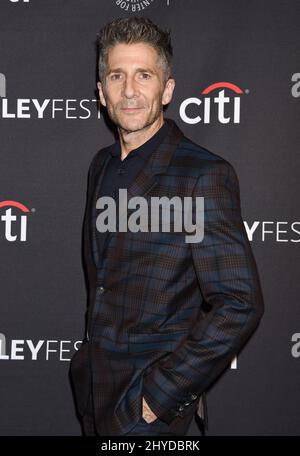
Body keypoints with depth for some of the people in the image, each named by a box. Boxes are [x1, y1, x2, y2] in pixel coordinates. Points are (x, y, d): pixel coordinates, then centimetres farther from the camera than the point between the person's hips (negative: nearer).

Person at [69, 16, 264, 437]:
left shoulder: (205, 175, -17)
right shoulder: (102, 165, 6)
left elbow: (240, 304, -21)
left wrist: (161, 394, -19)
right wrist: (90, 350, 13)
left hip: (149, 401, -6)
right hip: (93, 385, 7)